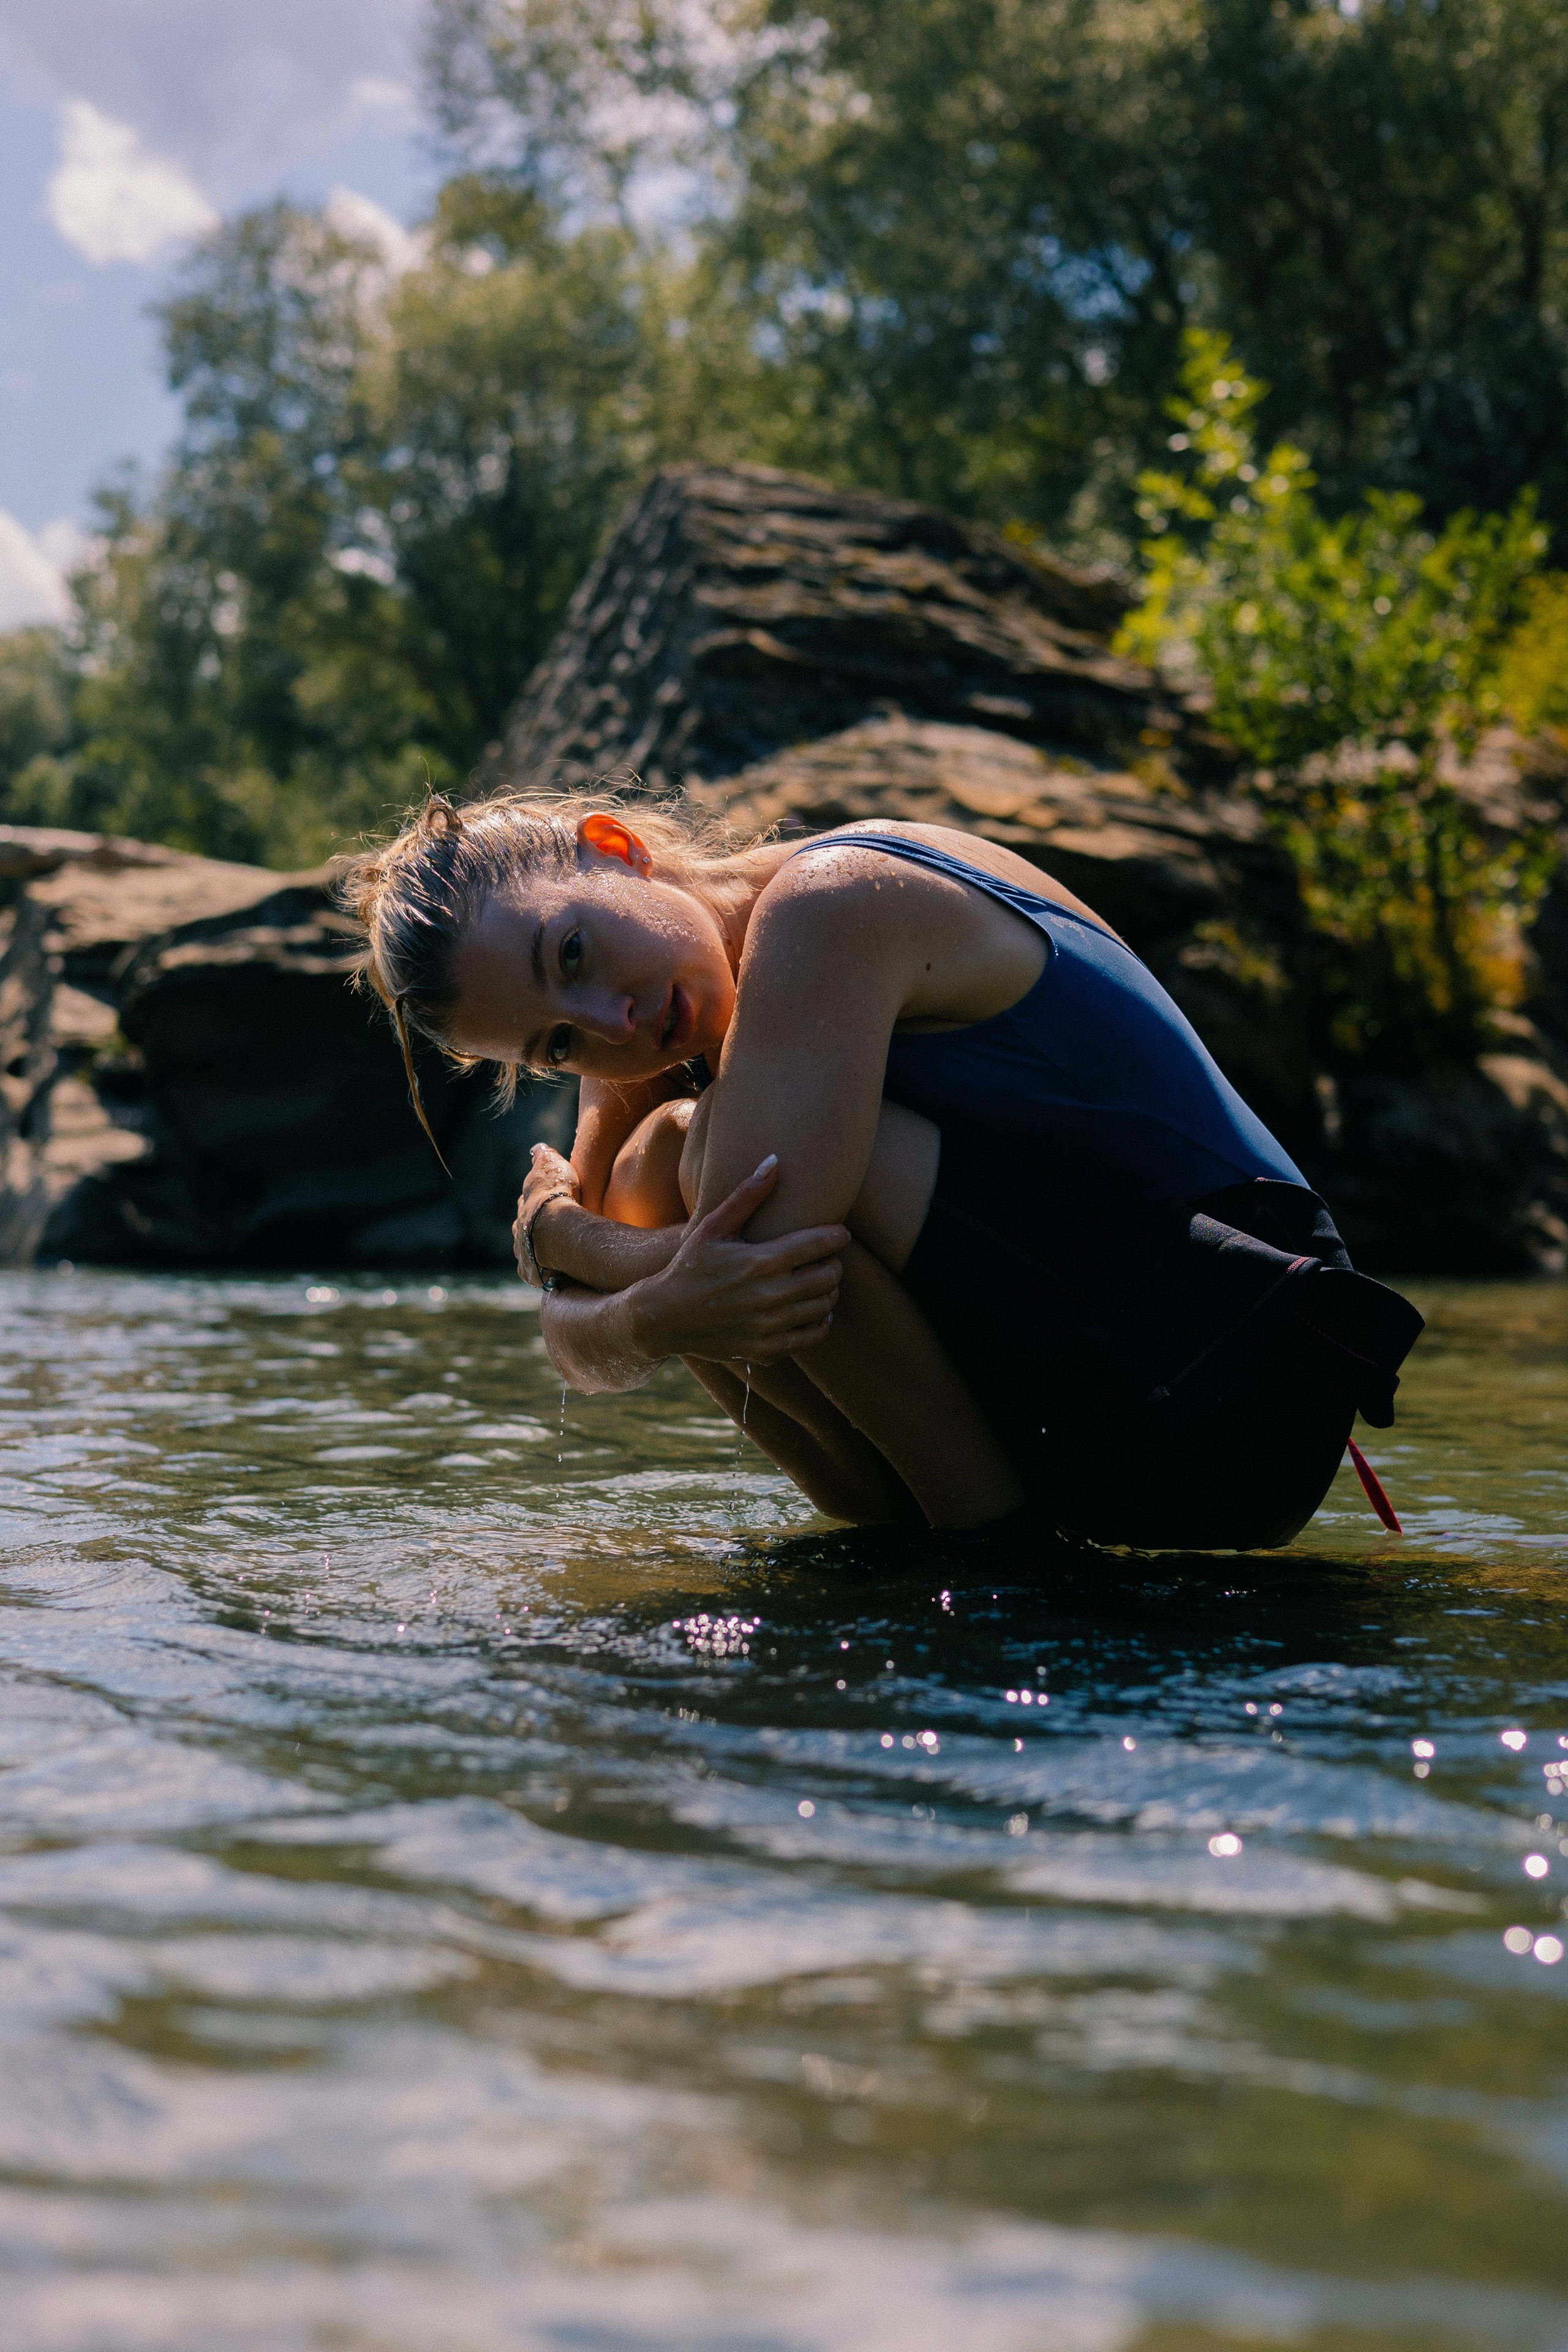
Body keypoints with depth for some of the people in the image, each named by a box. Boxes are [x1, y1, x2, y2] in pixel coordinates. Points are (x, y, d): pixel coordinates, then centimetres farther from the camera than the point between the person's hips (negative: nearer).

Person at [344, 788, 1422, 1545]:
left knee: (683, 1155, -19)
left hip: (1214, 1400, -9)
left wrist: (555, 1228, -6)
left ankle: (989, 1523, -10)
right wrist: (650, 1317, -20)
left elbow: (757, 1260, -25)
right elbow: (580, 1345, 4)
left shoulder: (828, 902, -16)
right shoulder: (663, 1063, 10)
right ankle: (920, 1530, 2)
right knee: (651, 1188, 5)